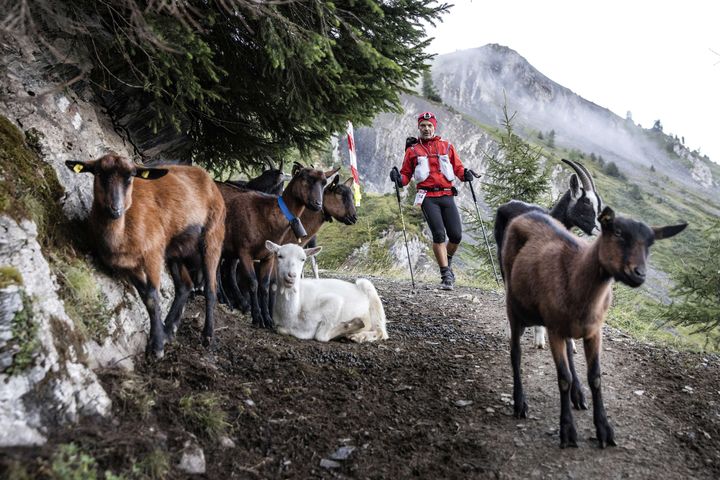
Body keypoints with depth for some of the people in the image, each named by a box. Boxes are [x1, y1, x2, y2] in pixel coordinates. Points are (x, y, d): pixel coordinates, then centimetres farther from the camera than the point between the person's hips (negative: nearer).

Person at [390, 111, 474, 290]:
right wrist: (399, 178, -7)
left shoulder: (446, 146, 15)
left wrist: (465, 174, -7)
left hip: (447, 196, 2)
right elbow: (406, 175, 14)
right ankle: (446, 275, -7)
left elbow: (458, 167, 14)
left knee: (456, 235, -3)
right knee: (439, 234, -15)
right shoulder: (412, 150, 13)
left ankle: (447, 262, 28)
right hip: (428, 197, -2)